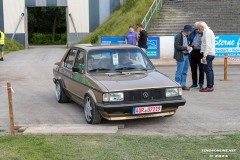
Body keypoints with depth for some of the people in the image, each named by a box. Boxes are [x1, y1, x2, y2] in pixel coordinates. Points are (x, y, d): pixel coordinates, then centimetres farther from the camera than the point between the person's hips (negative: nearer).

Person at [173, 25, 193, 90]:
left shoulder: (186, 36, 12)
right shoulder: (179, 36, -13)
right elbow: (176, 46, -17)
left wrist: (189, 47, 6)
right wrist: (185, 48, -16)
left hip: (186, 55, 8)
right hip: (181, 56, -8)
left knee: (184, 72, 11)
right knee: (179, 71, -4)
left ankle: (183, 85, 18)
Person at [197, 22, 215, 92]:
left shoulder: (207, 33, -14)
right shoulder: (209, 31, 18)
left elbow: (207, 45, -20)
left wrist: (204, 56, -22)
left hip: (208, 54, -10)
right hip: (210, 54, 10)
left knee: (208, 70, -8)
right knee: (210, 70, 11)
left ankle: (209, 87, -7)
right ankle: (211, 86, 16)